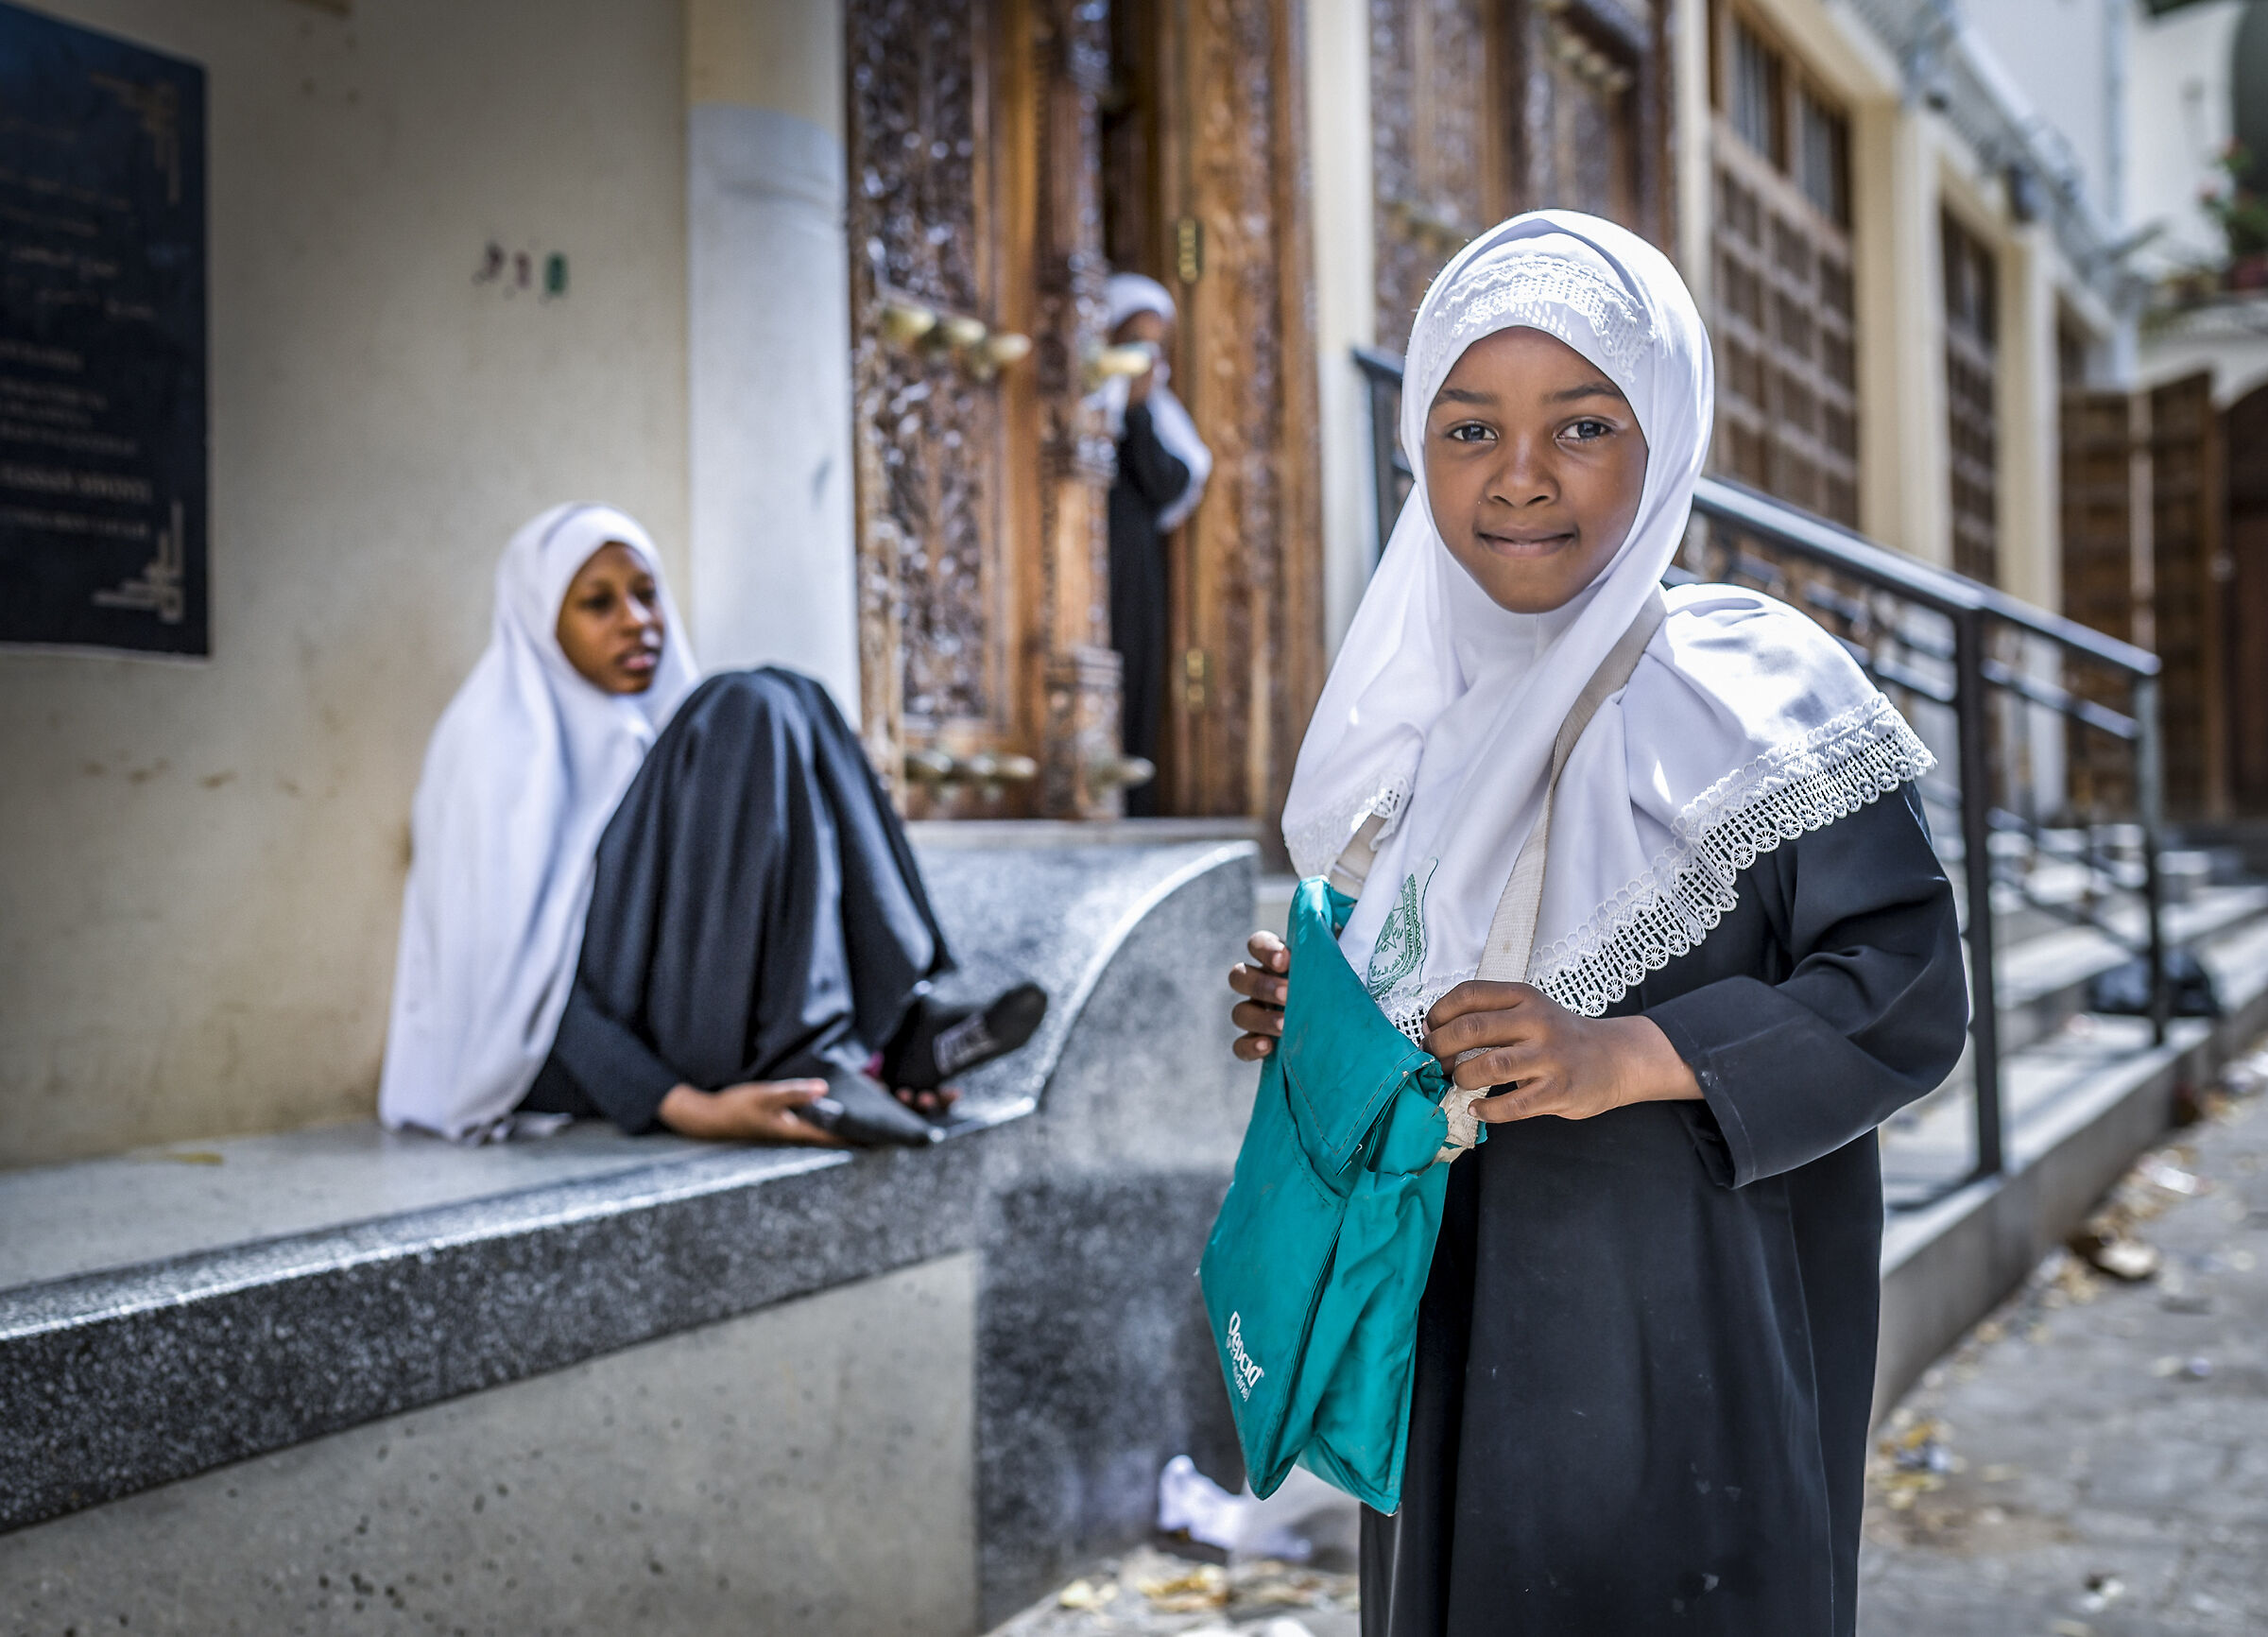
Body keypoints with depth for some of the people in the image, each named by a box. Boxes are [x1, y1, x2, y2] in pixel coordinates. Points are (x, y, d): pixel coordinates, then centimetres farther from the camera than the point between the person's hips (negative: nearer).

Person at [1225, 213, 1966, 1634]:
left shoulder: (1753, 701, -11)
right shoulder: (1429, 707, 5)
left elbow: (1909, 997, -13)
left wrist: (1630, 1058, -23)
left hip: (1683, 1328, -5)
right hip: (1452, 1322, 5)